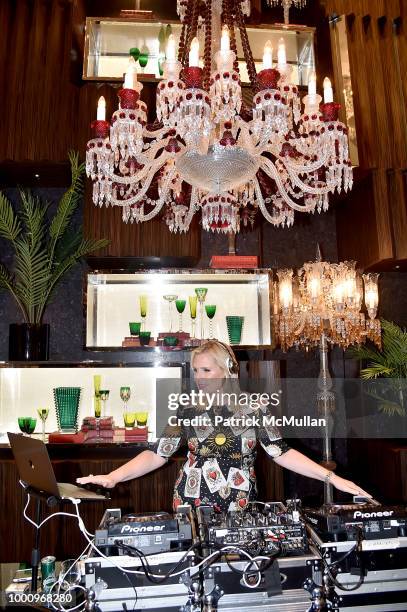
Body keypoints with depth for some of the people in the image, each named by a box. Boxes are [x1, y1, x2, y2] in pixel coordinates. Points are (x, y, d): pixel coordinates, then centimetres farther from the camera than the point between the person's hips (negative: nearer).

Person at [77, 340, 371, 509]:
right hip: (193, 507, 1)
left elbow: (281, 452, -7)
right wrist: (112, 477, -20)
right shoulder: (187, 410, -3)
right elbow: (157, 454, -8)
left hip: (241, 508, 0)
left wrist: (331, 477, -15)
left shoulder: (252, 407, -4)